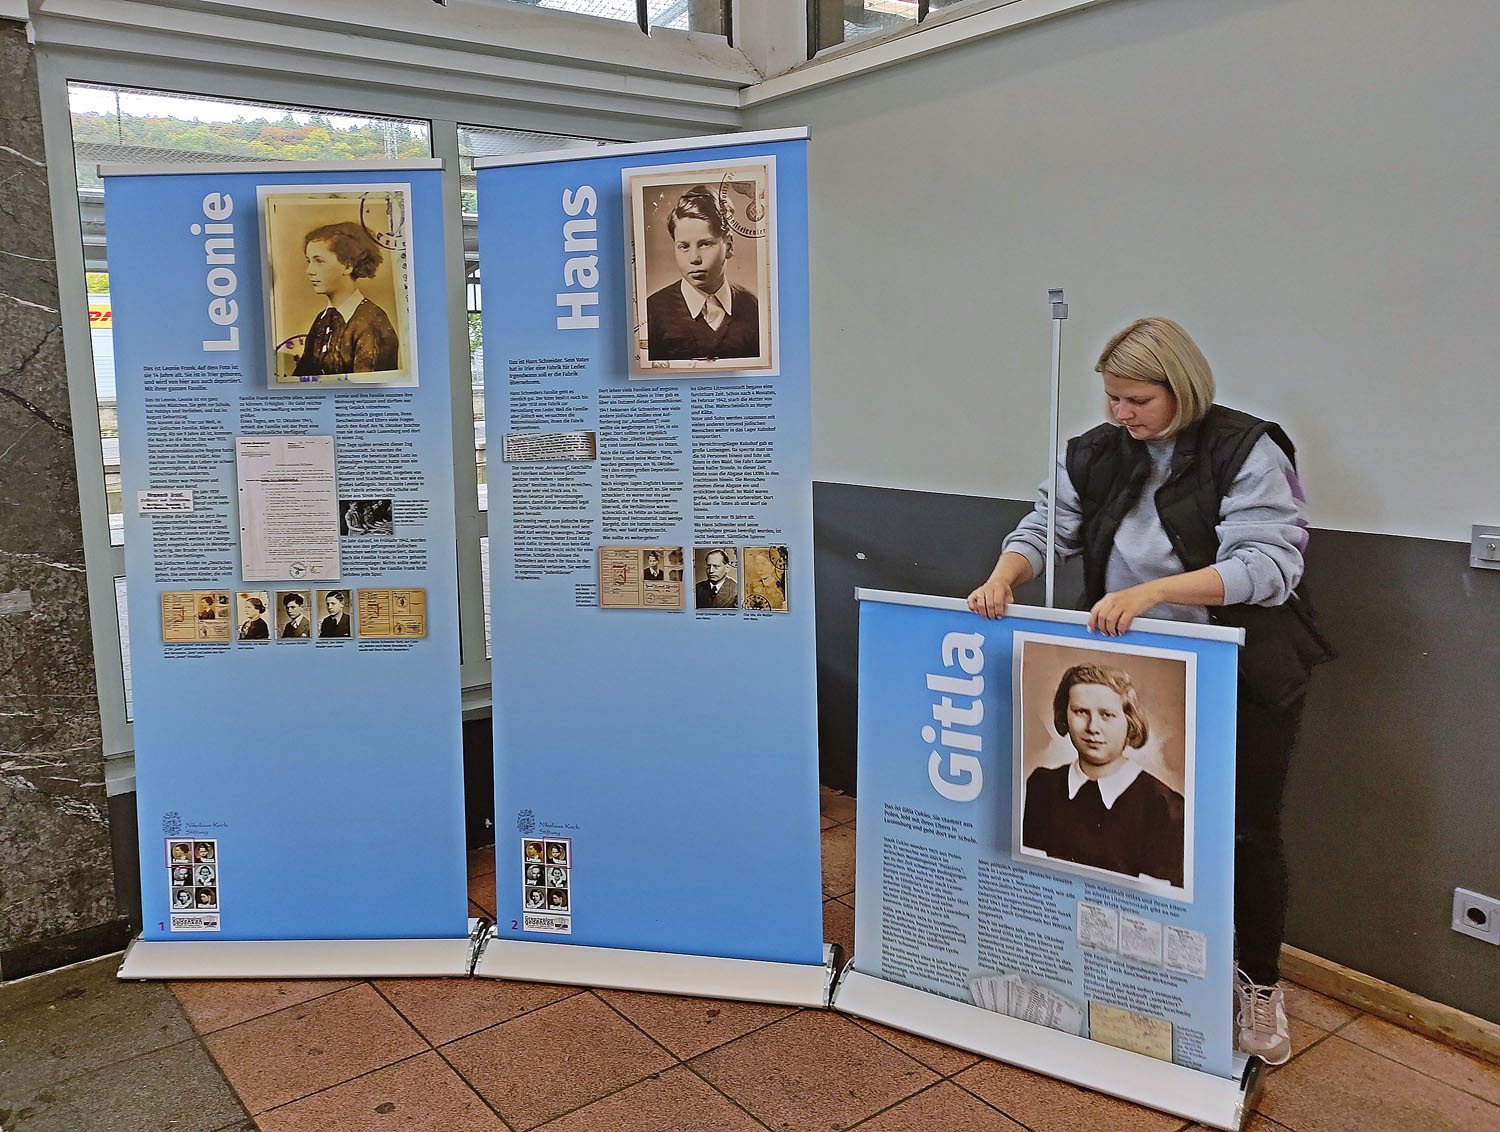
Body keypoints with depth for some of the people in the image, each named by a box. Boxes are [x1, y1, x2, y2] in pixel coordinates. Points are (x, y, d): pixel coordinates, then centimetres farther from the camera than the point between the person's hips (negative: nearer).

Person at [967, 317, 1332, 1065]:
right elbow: (1046, 527, 2)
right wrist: (1003, 577, -20)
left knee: (1247, 831, 8)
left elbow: (1266, 565, -25)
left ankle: (1260, 986, 30)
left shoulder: (1246, 452, -15)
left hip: (1244, 678, -4)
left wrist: (1151, 591, -36)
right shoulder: (1097, 455, 2)